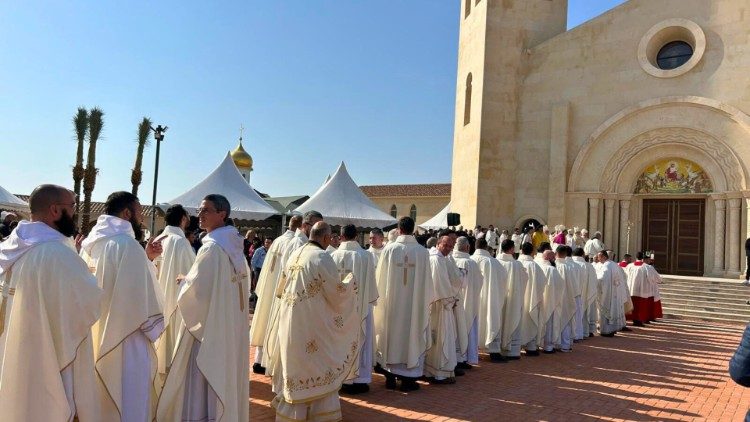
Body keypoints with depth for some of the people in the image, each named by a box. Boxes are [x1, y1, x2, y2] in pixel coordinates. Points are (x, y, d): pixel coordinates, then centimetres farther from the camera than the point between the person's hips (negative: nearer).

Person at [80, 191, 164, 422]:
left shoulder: (91, 244, 6)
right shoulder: (127, 244, -20)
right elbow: (142, 299, -22)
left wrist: (146, 259, 10)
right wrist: (156, 326, -5)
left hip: (94, 340, 9)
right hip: (125, 343, -9)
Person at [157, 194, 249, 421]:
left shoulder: (212, 247, -20)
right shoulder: (235, 245, 7)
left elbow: (196, 290, -22)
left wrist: (184, 283, 0)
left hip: (209, 326, -9)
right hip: (230, 326, 9)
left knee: (202, 386, 0)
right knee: (225, 380, 18)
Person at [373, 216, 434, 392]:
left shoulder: (389, 249, -8)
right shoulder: (422, 251, -8)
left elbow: (380, 278, -2)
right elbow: (427, 280, -2)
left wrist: (382, 297, 12)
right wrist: (428, 299, 13)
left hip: (392, 302, 1)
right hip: (415, 303, 0)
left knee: (391, 336, 13)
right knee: (412, 336, 10)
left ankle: (390, 377, 19)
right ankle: (408, 378, 14)